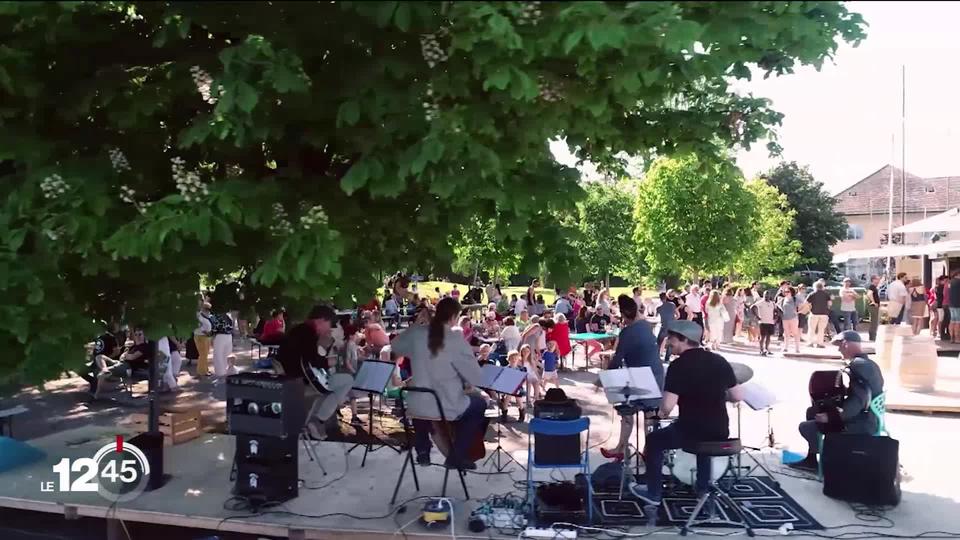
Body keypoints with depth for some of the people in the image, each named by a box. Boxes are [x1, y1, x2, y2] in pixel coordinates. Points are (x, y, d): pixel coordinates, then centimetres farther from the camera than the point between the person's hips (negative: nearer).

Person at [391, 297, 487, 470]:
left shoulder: (416, 333, -5)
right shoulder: (456, 341, -18)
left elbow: (395, 346, 18)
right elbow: (476, 378, -13)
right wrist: (468, 383, 8)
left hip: (417, 407, 5)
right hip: (446, 408, -5)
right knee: (479, 403, 23)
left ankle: (422, 450, 41)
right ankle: (456, 456, 19)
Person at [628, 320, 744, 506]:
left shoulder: (679, 365, -16)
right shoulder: (719, 360, 2)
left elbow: (667, 406, -22)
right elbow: (737, 396, 6)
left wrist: (662, 413, 0)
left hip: (692, 431, -6)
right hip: (720, 432, 6)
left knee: (653, 440, 19)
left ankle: (653, 494, 26)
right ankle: (703, 489, 43)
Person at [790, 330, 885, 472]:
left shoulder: (858, 366, -23)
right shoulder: (869, 364, 10)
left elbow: (857, 403, -33)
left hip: (861, 425, -11)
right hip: (869, 419, 11)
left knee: (805, 427, -11)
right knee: (812, 411, 20)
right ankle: (811, 459, 23)